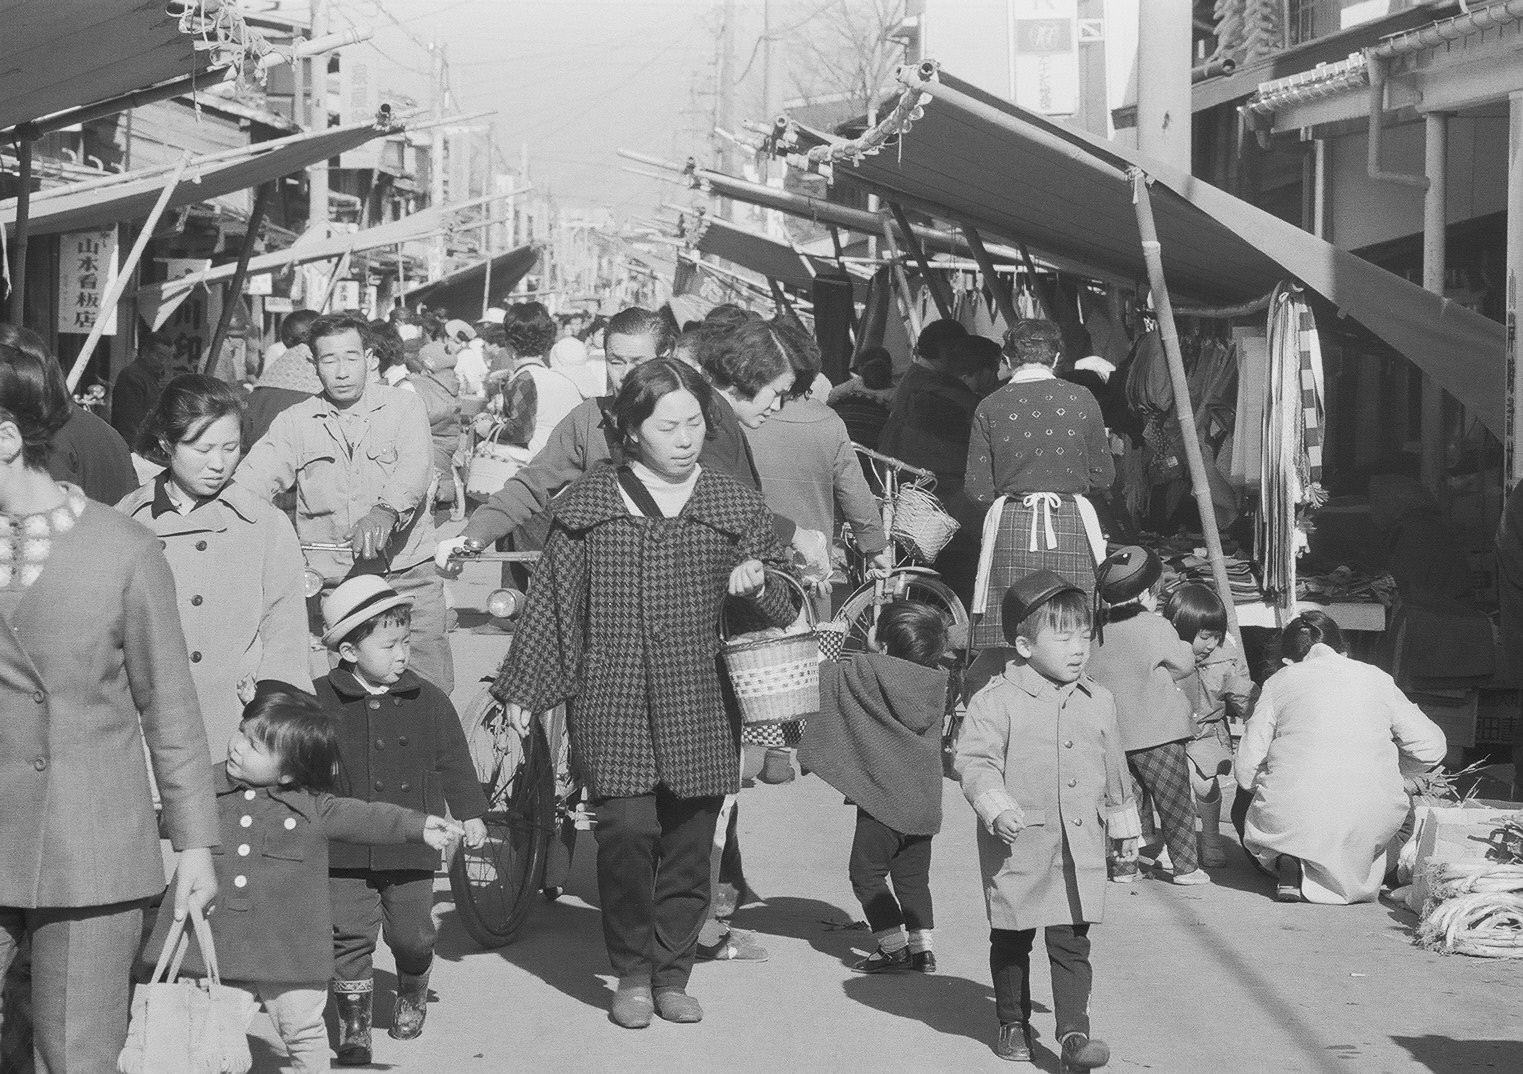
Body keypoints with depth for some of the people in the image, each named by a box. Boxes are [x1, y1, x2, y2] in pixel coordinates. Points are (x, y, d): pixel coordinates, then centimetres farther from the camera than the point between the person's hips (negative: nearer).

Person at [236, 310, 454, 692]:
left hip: (407, 578, -1)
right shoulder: (295, 423, 10)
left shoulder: (404, 407, 3)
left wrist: (385, 512, -35)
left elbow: (414, 468, -14)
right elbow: (255, 477, -2)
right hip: (328, 584, 1)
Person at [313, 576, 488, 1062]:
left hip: (411, 845, 1)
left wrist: (470, 813, 7)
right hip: (346, 851, -1)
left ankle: (412, 995, 39)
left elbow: (453, 762, 8)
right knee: (350, 938, -1)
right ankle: (354, 1024, 11)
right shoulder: (321, 700, -5)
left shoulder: (429, 701, 1)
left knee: (412, 935, 10)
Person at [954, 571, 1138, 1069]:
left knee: (1072, 942, -1)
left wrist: (1124, 823, 24)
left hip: (1080, 845, 3)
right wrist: (996, 806, -26)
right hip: (1018, 844, -3)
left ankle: (1074, 1033, 0)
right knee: (1011, 939, 11)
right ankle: (1012, 1024, 26)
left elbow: (1114, 770, 18)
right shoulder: (996, 702, -10)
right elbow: (974, 761, -12)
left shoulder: (1098, 701, 7)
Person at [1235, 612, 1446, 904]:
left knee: (1244, 805, 34)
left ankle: (1288, 866, 2)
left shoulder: (1280, 681, 10)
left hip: (1292, 821, -1)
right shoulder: (1376, 678, 14)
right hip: (1369, 822, 1)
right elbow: (1431, 747, 11)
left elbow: (1247, 771, 5)